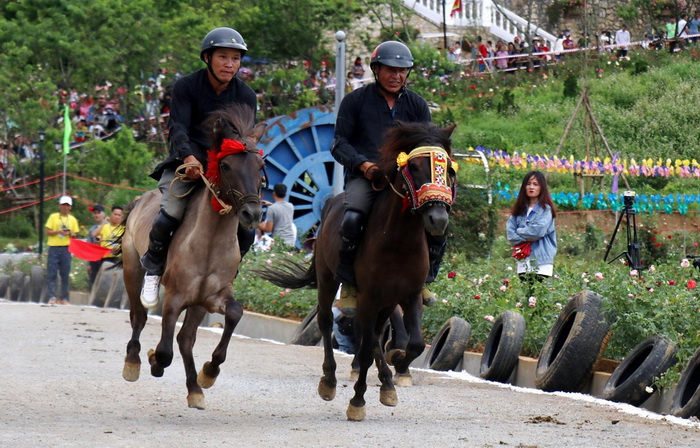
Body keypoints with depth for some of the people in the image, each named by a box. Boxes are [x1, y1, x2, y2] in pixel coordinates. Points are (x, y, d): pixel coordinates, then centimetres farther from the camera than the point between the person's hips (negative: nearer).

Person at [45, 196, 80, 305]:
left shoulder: (73, 219, 12)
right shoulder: (53, 217, 5)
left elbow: (75, 235, 14)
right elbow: (48, 232, 1)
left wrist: (70, 234, -8)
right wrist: (59, 232, -15)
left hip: (66, 248, 2)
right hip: (54, 247, -2)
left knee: (65, 274, 1)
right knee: (51, 273, -7)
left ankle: (64, 298, 7)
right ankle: (52, 297, -8)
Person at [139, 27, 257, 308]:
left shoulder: (246, 96, 0)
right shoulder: (186, 87, -8)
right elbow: (178, 128, -19)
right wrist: (188, 157, -38)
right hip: (187, 163, -3)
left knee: (246, 231, -10)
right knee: (167, 218, -27)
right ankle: (152, 270, 0)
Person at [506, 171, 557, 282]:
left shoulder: (545, 209, -1)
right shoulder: (519, 209, 13)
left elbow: (539, 230, -14)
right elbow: (510, 234, 5)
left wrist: (519, 232, -1)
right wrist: (527, 238, -9)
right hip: (523, 263, 4)